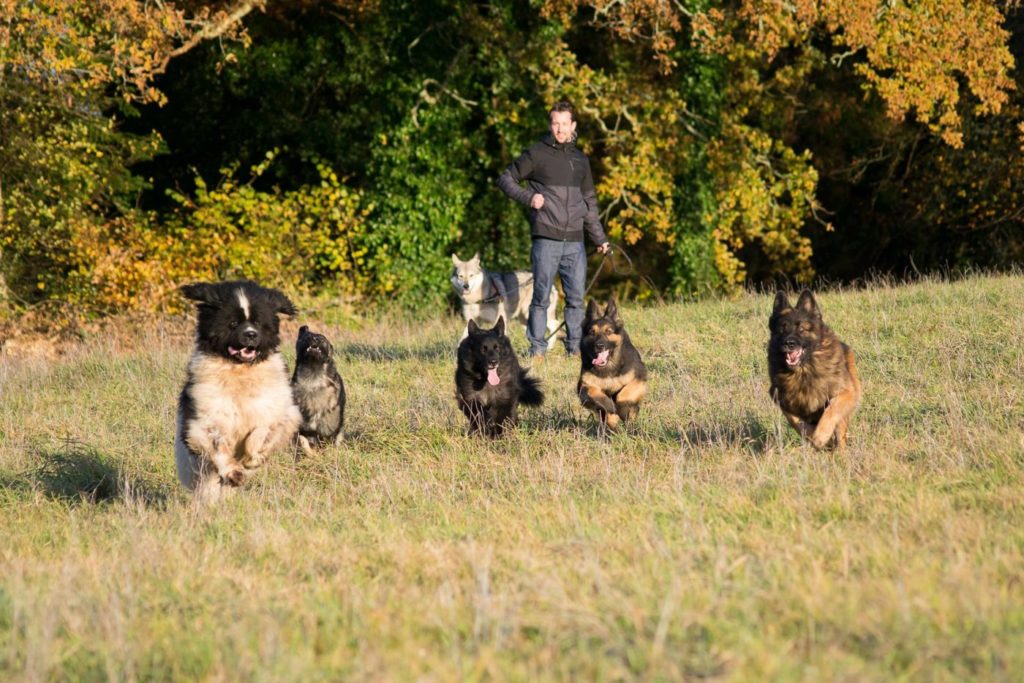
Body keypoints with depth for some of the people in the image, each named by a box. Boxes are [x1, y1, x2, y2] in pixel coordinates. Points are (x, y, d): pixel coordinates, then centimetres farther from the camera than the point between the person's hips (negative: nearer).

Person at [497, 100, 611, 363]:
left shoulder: (581, 160, 16)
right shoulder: (536, 154, 1)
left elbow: (589, 203, 23)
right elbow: (506, 178, 2)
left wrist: (600, 238, 20)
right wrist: (527, 197, -14)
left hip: (575, 242, 5)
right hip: (546, 240, -4)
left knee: (576, 297, 5)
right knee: (542, 296, -4)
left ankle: (575, 348, 12)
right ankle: (537, 349, 0)